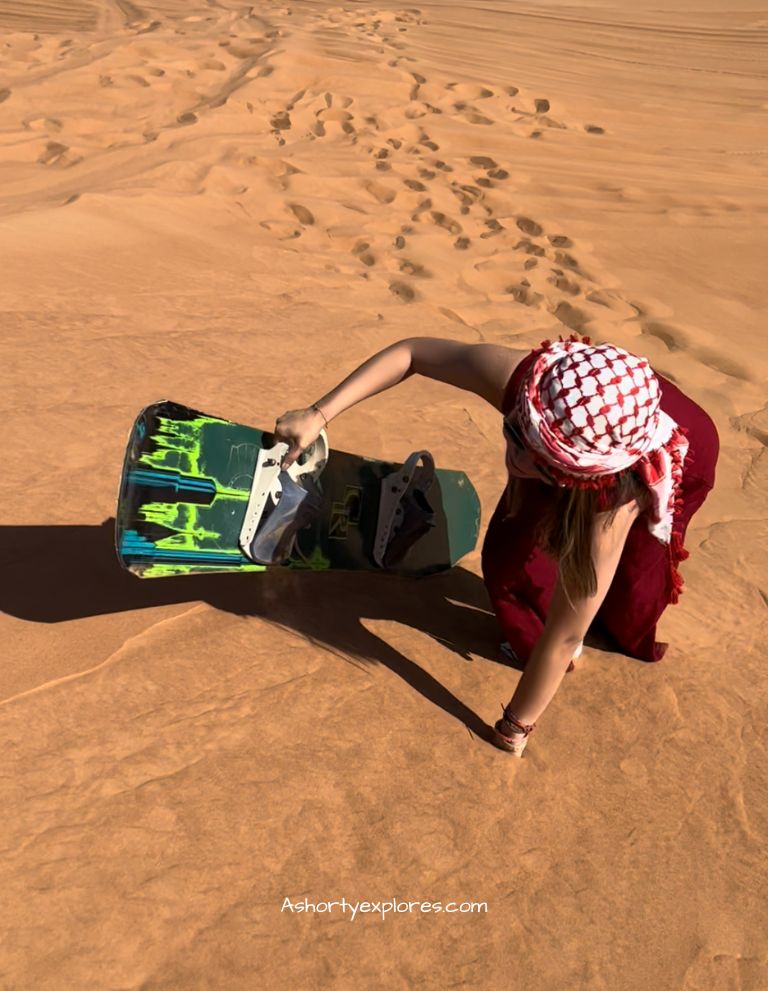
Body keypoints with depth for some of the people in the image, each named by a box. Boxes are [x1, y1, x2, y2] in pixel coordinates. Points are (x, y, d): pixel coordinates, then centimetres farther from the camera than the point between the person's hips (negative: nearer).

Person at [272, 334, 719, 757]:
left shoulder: (611, 502, -47)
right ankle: (534, 641, 23)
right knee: (508, 557, -6)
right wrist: (319, 414, -32)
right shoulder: (514, 379, -42)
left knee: (624, 621, 1)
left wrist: (514, 728, -24)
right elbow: (412, 352, -26)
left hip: (682, 455, -3)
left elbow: (565, 636, -36)